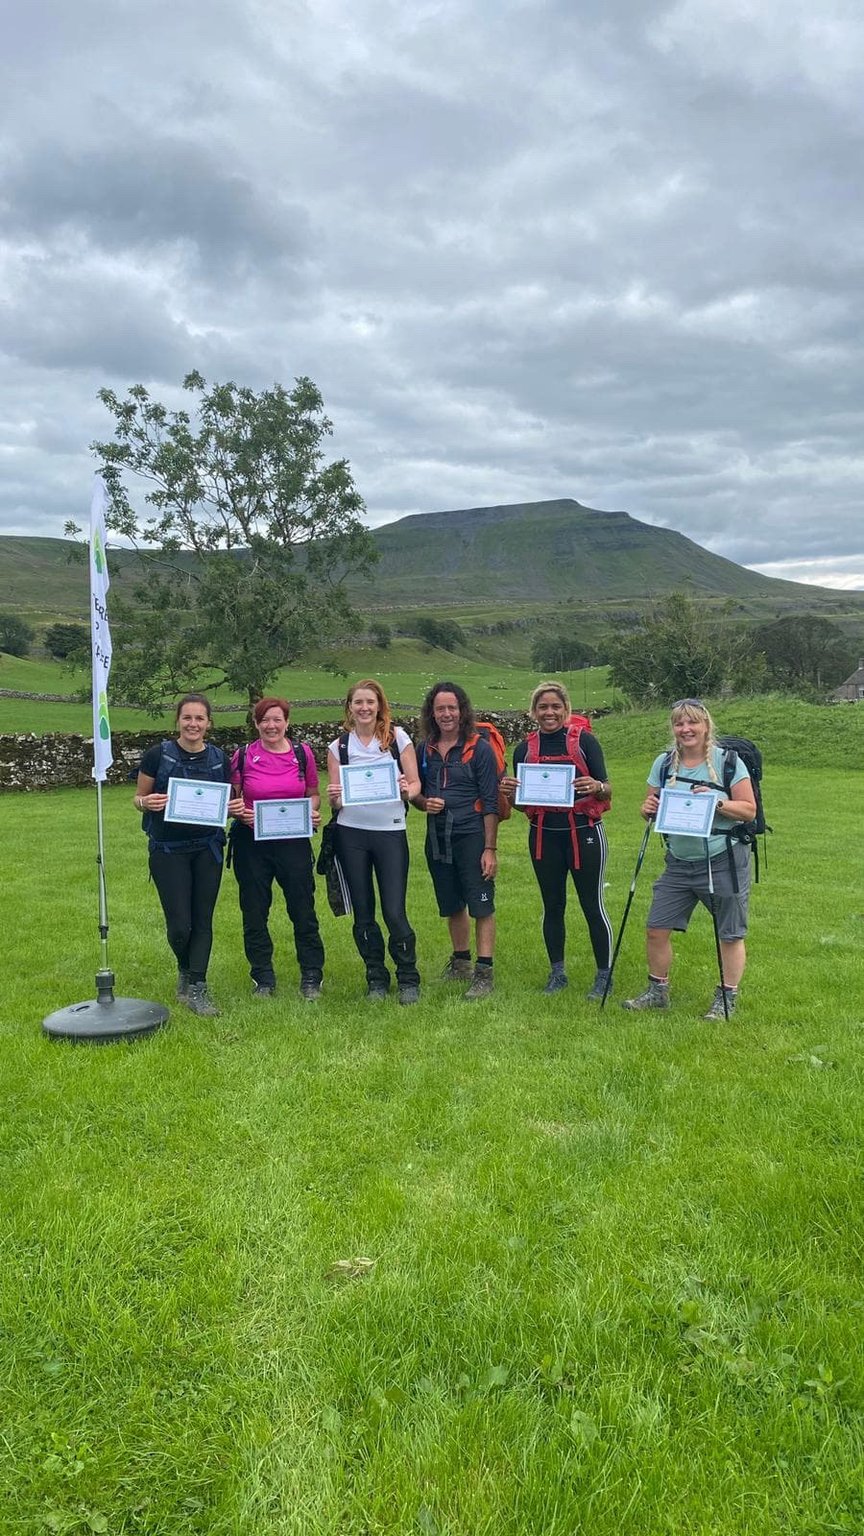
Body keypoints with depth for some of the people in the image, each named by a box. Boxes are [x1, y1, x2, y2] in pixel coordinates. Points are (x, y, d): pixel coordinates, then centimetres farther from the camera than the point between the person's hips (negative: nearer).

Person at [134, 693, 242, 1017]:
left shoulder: (219, 758, 2)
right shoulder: (158, 754, -7)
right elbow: (138, 799, 0)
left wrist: (233, 807, -9)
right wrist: (147, 802, -22)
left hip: (208, 848, 3)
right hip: (168, 850, -3)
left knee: (202, 921, 3)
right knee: (179, 925, -4)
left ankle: (196, 988, 14)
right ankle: (185, 970, 27)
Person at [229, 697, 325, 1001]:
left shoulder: (302, 753, 3)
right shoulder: (243, 756, 0)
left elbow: (313, 794, 12)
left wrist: (314, 812, -8)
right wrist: (239, 812, -14)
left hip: (293, 841, 0)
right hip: (252, 842, 0)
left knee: (303, 910, 1)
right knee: (254, 912, 8)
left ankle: (312, 977, 15)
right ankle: (263, 978, 22)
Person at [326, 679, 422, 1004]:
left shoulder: (398, 738, 2)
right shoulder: (338, 746, 6)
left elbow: (415, 783, 2)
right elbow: (334, 799, 6)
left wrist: (407, 790, -20)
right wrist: (333, 797, -17)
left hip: (390, 832, -2)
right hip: (351, 834, 2)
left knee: (394, 911, -5)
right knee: (363, 913, 8)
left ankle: (408, 980, 13)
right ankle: (376, 979, 23)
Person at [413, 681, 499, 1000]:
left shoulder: (479, 749, -7)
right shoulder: (425, 750, 7)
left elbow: (490, 803, -9)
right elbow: (416, 792, 18)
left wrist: (490, 848, -14)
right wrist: (424, 802, -6)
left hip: (471, 838, -5)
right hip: (437, 839, 5)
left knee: (481, 906, -3)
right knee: (452, 906, 17)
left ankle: (484, 973, 3)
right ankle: (461, 962, 32)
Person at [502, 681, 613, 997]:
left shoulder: (584, 740, -4)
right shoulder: (524, 749, 6)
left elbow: (607, 791, -4)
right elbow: (522, 803, 12)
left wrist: (596, 787, -27)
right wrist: (510, 791, -10)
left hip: (584, 833, -3)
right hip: (544, 836, 4)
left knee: (592, 905, 2)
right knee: (552, 905, 13)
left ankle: (604, 975, 14)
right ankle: (557, 972, 26)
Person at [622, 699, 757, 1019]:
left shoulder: (728, 761, -7)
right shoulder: (664, 763, 5)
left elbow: (749, 810, -8)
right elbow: (652, 808, 11)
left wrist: (717, 803, -24)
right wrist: (648, 809, -12)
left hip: (724, 861, -4)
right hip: (679, 863, 4)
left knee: (730, 934, 5)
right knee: (657, 929, 5)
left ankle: (727, 998, 21)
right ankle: (658, 991, 23)